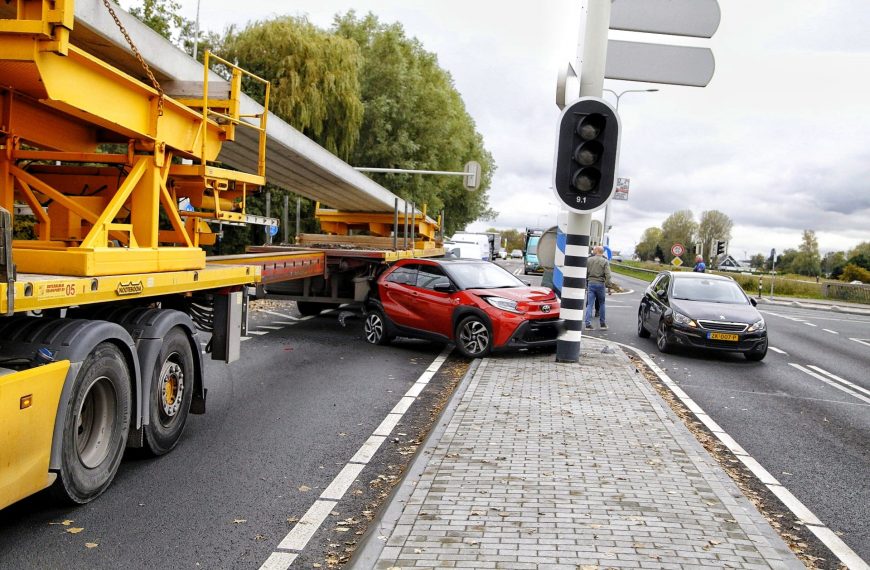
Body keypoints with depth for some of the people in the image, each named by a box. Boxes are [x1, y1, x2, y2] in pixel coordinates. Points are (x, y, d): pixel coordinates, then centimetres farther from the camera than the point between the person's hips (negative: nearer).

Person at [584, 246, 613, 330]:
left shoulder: (589, 260, 2)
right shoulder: (605, 261, -3)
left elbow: (585, 273, 5)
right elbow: (608, 275, -11)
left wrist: (585, 284, 12)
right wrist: (609, 286, -7)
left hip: (590, 283, 1)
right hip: (600, 284, -1)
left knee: (589, 304, 2)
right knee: (601, 304, 12)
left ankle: (588, 324, -5)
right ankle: (603, 324, 17)